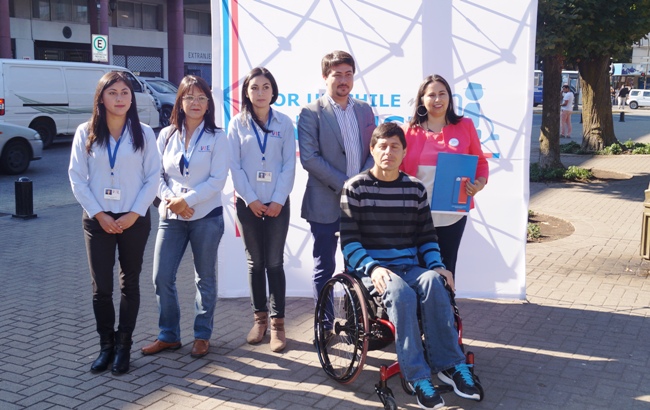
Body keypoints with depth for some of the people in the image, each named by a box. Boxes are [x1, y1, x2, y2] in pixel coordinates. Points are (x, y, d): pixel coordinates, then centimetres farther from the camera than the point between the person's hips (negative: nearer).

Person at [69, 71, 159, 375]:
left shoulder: (144, 133, -2)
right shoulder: (86, 133, -1)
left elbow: (153, 177, -3)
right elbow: (76, 177, -1)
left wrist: (134, 214, -12)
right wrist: (99, 214, -9)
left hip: (134, 220, 0)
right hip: (98, 220, 0)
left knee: (130, 284, 8)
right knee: (101, 287, 2)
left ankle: (123, 346, 18)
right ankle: (106, 346, 16)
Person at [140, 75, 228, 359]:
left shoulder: (217, 137, -2)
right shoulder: (166, 135, 7)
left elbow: (217, 179, -9)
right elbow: (156, 174, 7)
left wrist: (186, 200, -17)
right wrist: (170, 199, -10)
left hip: (206, 217, -2)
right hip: (171, 217, 3)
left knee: (205, 279, 8)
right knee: (162, 278, 0)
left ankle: (202, 336, 22)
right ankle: (168, 335, 17)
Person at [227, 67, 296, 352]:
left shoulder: (284, 123, 3)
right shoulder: (237, 124, 4)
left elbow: (289, 164, -1)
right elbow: (234, 165, -1)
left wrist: (278, 200, -10)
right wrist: (250, 199, -9)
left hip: (277, 203, -1)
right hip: (248, 203, 1)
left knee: (274, 262, 0)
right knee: (255, 262, 7)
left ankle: (277, 323, 5)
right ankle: (259, 318, 17)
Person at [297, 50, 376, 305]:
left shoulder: (364, 110, 11)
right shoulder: (311, 113, -4)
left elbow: (374, 151, 10)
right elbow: (309, 158, -12)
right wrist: (344, 185, -16)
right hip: (326, 204, -4)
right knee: (325, 267, 5)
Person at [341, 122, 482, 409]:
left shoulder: (415, 189, 12)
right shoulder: (355, 188, 1)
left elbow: (427, 237, 14)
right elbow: (349, 241, -4)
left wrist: (436, 265, -5)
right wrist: (372, 268, -20)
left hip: (409, 265, 3)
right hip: (369, 266, -3)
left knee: (433, 283, -31)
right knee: (401, 292, -35)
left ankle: (450, 364, -23)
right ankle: (417, 376, -28)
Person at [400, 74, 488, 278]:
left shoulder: (465, 126, 2)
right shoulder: (409, 131, 1)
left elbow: (480, 161, 10)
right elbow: (398, 169, 5)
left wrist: (480, 183, -9)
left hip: (453, 214, 1)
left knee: (446, 268, 11)